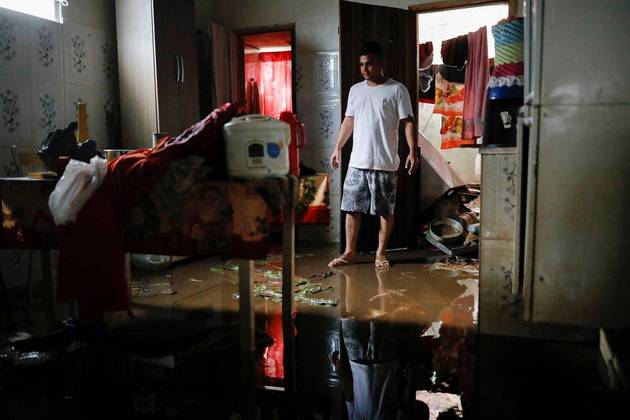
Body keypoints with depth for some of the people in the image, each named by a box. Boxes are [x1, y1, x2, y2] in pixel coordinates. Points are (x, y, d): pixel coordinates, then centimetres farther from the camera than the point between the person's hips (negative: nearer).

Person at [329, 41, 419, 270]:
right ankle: (350, 252, 16)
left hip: (385, 164, -4)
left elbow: (408, 122, -7)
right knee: (351, 208, 5)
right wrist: (338, 148, 16)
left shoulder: (397, 90, -3)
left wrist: (413, 151, -16)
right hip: (357, 162, 4)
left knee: (386, 211, 5)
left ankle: (381, 253, 18)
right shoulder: (355, 90, 11)